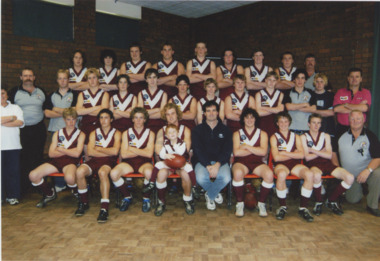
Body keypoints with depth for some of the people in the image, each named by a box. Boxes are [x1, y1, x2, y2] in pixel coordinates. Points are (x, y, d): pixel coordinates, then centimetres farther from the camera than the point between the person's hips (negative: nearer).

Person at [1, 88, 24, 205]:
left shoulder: (15, 107, 13)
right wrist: (12, 118, -2)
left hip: (13, 146, 1)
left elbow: (20, 123, -3)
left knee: (13, 171, 2)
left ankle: (12, 196, 11)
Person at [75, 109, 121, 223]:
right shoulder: (94, 133, 19)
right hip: (95, 160, 3)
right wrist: (108, 152, -4)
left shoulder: (116, 133, 11)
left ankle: (104, 209, -37)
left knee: (102, 172, -38)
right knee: (79, 171, -28)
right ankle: (84, 203, -4)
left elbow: (115, 151, -7)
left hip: (109, 162, -3)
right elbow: (90, 151, 2)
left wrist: (99, 149, 4)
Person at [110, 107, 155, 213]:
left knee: (148, 172, -37)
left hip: (144, 163, -2)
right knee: (114, 173, -27)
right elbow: (124, 154, -1)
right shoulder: (126, 133, 10)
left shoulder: (150, 133, 7)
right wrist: (142, 151, -3)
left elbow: (149, 153, -6)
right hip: (128, 163, 2)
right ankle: (127, 197, 2)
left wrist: (132, 149, -2)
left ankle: (146, 198, -7)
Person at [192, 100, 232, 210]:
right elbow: (198, 150, -3)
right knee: (201, 178, -32)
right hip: (202, 161, 0)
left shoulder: (225, 130, 12)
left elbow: (227, 150, 1)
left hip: (220, 161, 1)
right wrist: (208, 166, -19)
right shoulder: (197, 130, 9)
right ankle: (215, 193, 6)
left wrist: (218, 164, -17)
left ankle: (209, 196, 3)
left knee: (226, 178, -30)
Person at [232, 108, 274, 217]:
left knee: (269, 174, -31)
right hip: (241, 162, -1)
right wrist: (255, 150, -1)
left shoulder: (262, 134, 14)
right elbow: (236, 152, -3)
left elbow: (263, 152, -3)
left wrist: (246, 146, -4)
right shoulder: (237, 134, 13)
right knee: (238, 173, -37)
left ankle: (261, 203, -8)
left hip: (257, 163, 1)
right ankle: (240, 203, -15)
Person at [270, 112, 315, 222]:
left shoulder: (296, 136, 19)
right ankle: (283, 207, -16)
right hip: (281, 164, -3)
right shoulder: (274, 137, 11)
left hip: (296, 164, 3)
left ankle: (303, 208, -15)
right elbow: (276, 157, -3)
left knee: (309, 174, -30)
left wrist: (285, 153, -3)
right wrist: (293, 154, 1)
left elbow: (301, 155, 3)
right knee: (281, 174, -39)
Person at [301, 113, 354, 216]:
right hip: (313, 165, -4)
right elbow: (307, 157, -2)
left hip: (327, 163, 5)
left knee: (350, 178, -19)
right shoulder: (304, 137, 8)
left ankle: (331, 201, 3)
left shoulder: (326, 136, 18)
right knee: (317, 175, -42)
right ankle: (318, 202, -13)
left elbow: (329, 155, 5)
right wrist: (322, 152, 1)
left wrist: (313, 150, -2)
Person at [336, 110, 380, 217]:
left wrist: (368, 170, -29)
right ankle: (359, 189, 37)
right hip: (349, 174, 2)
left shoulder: (370, 136, -9)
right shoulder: (341, 135, -2)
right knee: (352, 200, 0)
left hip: (366, 171, -2)